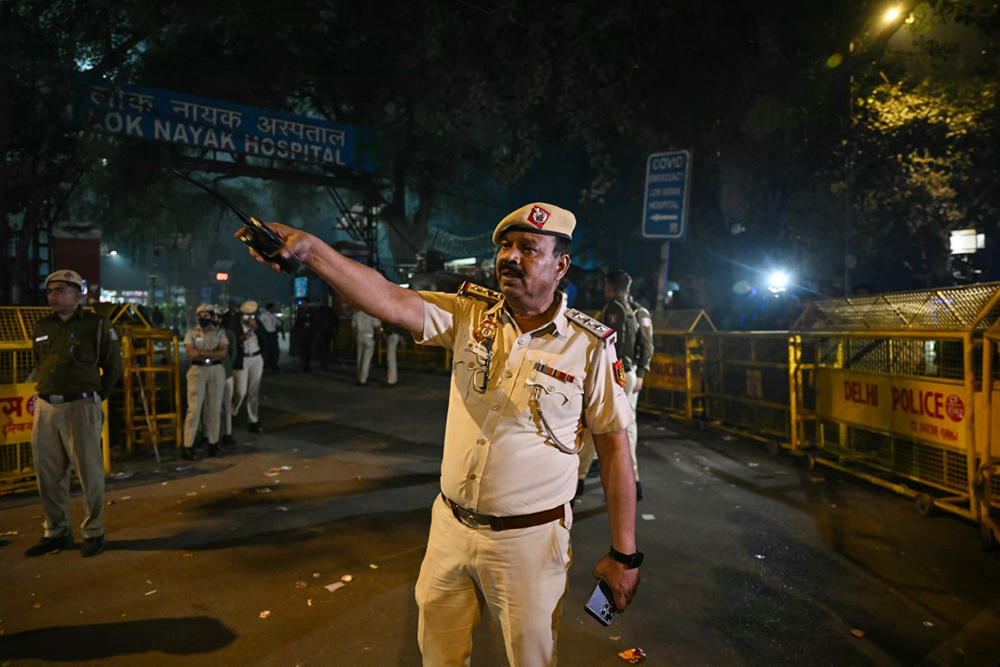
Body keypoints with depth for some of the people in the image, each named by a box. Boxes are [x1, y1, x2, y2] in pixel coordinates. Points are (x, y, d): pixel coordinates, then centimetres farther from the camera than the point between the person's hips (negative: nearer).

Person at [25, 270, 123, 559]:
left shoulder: (97, 325, -2)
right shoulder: (42, 327, 11)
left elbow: (113, 367, 4)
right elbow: (39, 365, 24)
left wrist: (94, 398, 4)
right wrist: (46, 394, 14)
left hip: (80, 407, -5)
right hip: (45, 408, 5)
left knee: (89, 472, 0)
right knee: (48, 475, 10)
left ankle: (94, 533, 13)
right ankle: (57, 533, 25)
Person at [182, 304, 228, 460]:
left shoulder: (219, 332, 6)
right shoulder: (191, 332, 5)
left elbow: (223, 353, -7)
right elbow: (191, 353, -10)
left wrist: (201, 352, -12)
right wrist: (213, 353, -12)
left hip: (216, 371, 1)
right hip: (197, 370, -1)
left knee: (215, 409, 4)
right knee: (194, 408, -5)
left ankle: (213, 443, 14)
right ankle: (188, 446, -1)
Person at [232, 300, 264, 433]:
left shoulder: (258, 325, 3)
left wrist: (256, 328, -17)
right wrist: (241, 338, -24)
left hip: (256, 359, 3)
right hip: (242, 360, -3)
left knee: (254, 391, 3)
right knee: (241, 391, -6)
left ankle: (253, 420, 12)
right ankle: (231, 415, 21)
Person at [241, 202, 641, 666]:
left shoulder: (590, 347, -12)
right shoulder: (470, 314, -4)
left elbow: (615, 447, -8)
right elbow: (390, 300, -17)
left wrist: (624, 555, -6)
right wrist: (310, 250, -32)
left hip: (527, 539, -3)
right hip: (451, 525, 4)